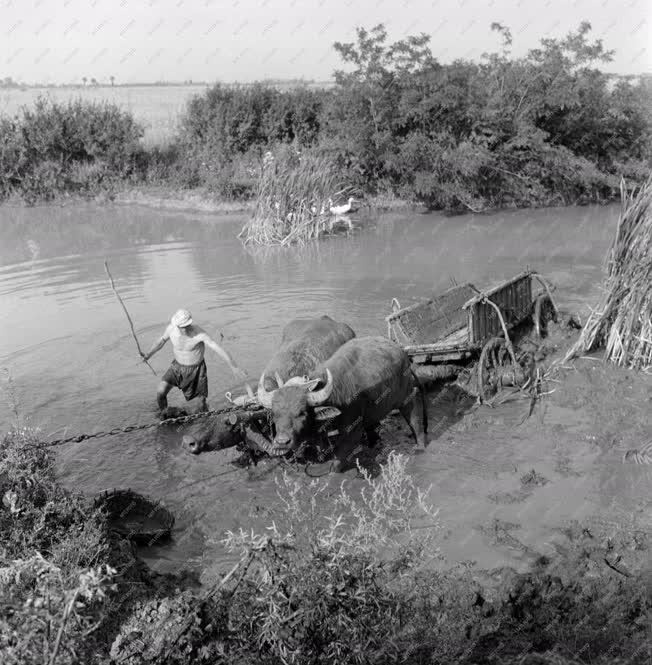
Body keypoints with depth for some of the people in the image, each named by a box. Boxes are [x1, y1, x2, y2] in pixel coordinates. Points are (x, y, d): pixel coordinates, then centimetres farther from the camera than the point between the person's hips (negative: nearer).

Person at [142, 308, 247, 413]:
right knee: (160, 392, -13)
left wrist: (234, 368, -46)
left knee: (202, 397, 15)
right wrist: (149, 354, -8)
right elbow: (162, 340, 3)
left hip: (196, 369, -2)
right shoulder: (171, 328, -20)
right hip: (178, 366, 2)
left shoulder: (199, 333, -33)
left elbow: (219, 349, -38)